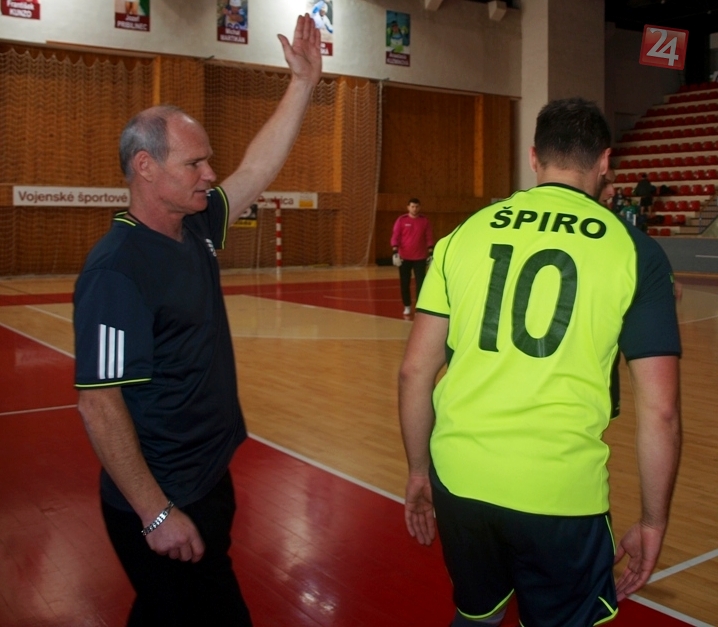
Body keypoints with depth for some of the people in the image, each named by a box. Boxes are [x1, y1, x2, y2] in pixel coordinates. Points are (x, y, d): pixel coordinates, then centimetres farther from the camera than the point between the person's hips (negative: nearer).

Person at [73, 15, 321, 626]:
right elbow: (100, 403, -24)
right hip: (163, 508, -8)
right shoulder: (117, 268, -23)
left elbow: (258, 168, 11)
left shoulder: (195, 231, 2)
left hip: (210, 483, 9)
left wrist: (304, 82, 8)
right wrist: (156, 514, -22)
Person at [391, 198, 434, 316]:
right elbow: (395, 237, -4)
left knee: (420, 283, -2)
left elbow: (429, 237, 4)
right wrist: (395, 253, -14)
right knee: (404, 283, 5)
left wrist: (430, 253, -1)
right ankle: (407, 306, 18)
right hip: (404, 257, 0)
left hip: (420, 257, 0)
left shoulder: (425, 220, 2)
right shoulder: (401, 220, -3)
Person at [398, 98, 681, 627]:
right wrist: (653, 521, 9)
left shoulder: (467, 233, 4)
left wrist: (419, 471, 17)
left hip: (460, 478, 3)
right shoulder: (634, 250, -1)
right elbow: (660, 409, -3)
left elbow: (415, 372, 5)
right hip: (560, 490, -2)